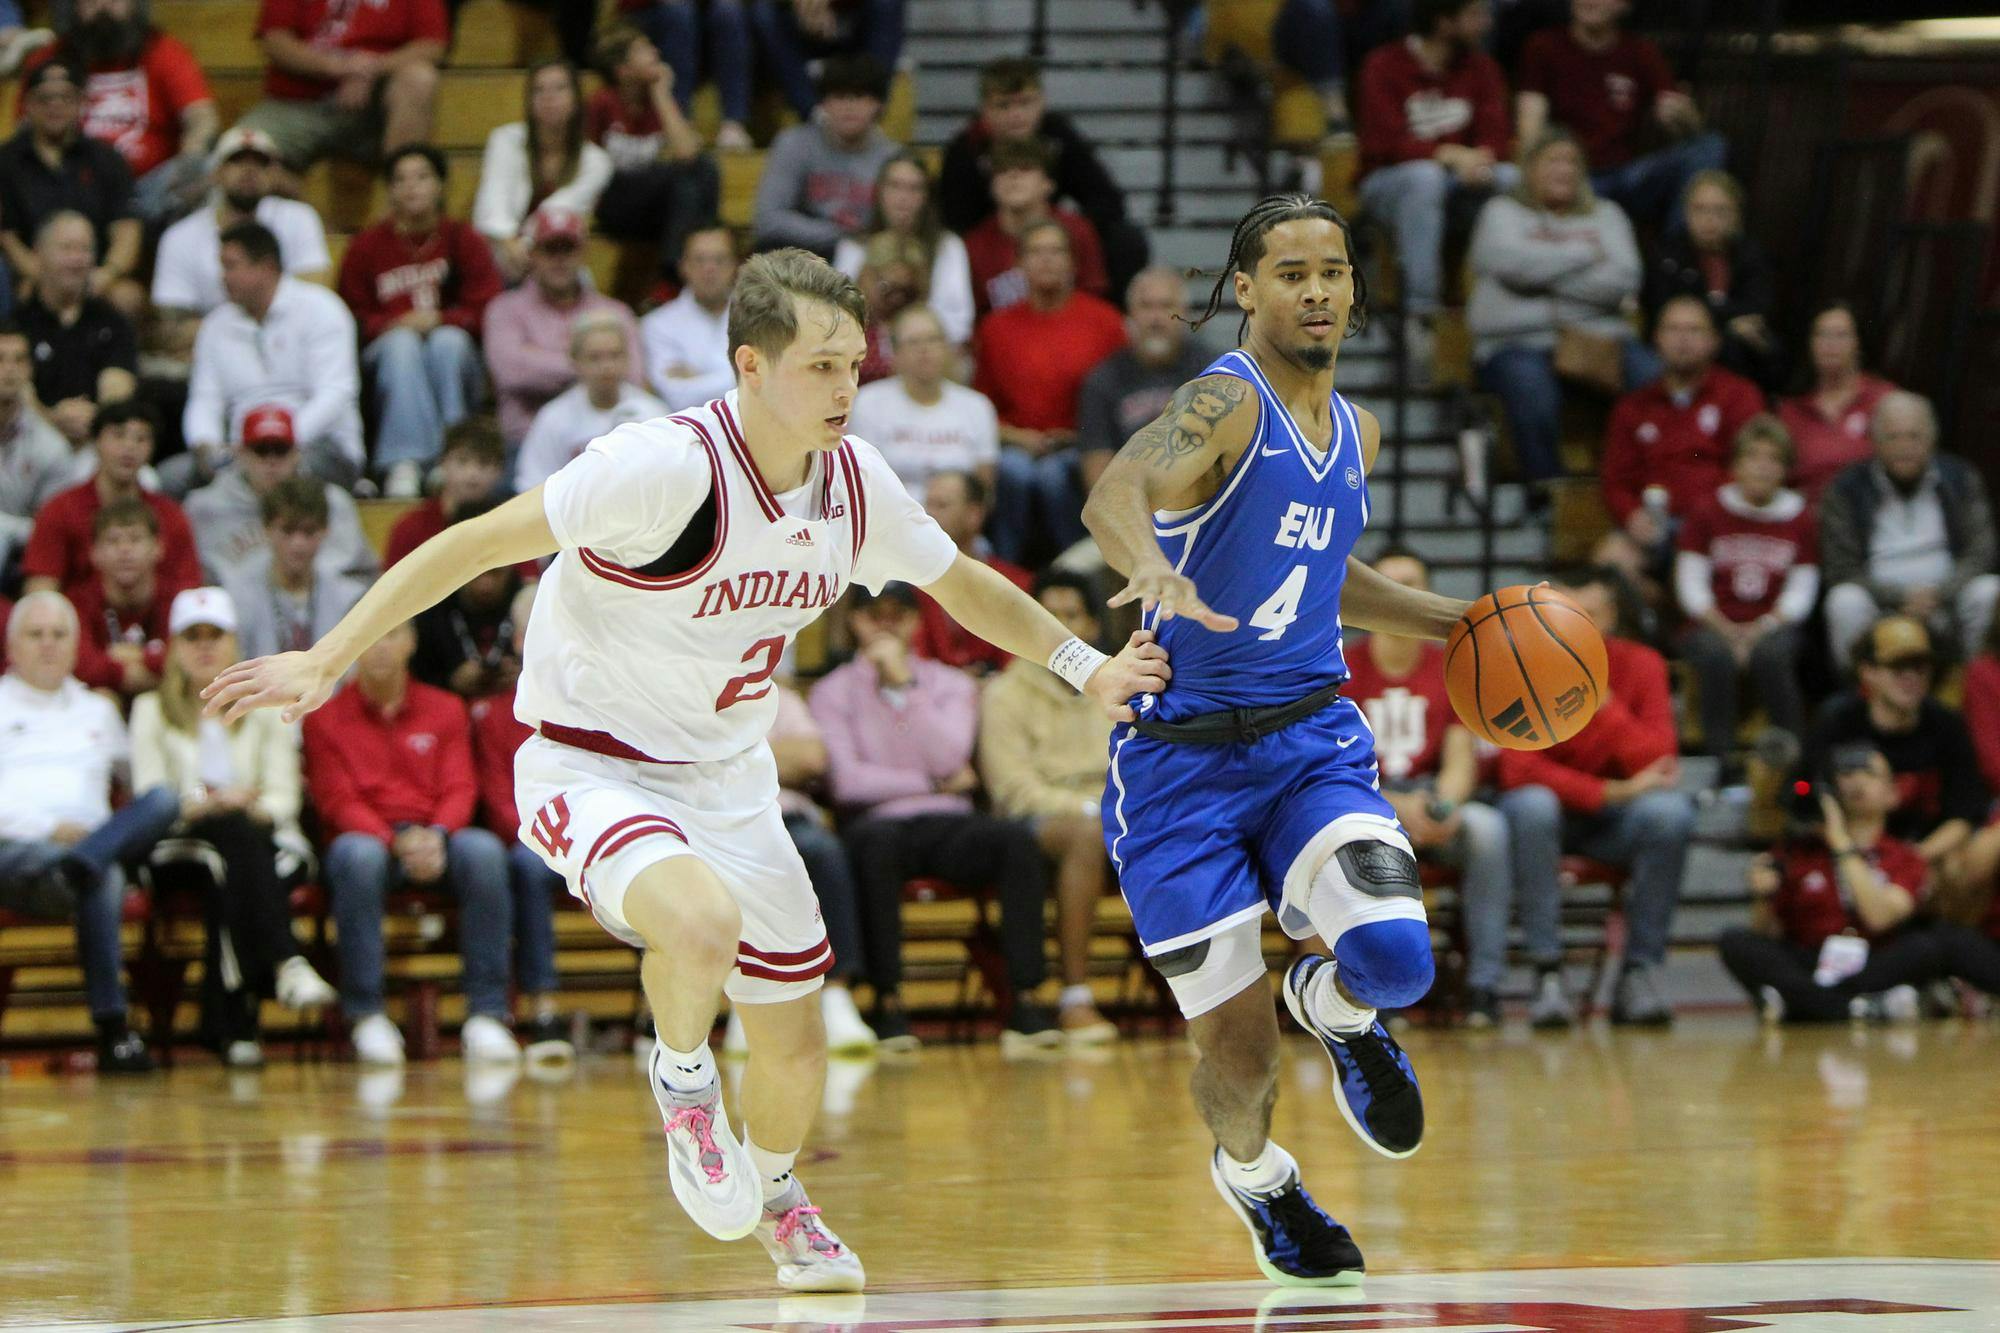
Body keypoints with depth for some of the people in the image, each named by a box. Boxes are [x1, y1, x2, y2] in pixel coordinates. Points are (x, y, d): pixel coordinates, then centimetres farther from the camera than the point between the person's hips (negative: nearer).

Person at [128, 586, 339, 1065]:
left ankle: (228, 1021, -50)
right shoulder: (150, 711, 17)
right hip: (182, 845, -1)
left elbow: (284, 796, 7)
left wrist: (255, 808, -17)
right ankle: (286, 964, -56)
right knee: (235, 833, -38)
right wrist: (202, 807, -18)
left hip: (266, 842, 1)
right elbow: (149, 797, 3)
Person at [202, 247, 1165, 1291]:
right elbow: (475, 544, -25)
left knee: (794, 1035, 13)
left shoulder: (854, 482, -5)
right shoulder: (668, 467, -27)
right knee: (702, 921, -37)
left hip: (727, 775, 7)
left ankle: (776, 1197, 47)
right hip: (591, 765, -7)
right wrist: (325, 661, -31)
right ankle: (682, 1079, -3)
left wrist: (1085, 666, 12)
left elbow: (963, 584, 16)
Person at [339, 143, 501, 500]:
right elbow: (351, 319, 5)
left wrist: (440, 320, -18)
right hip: (388, 358, 0)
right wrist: (390, 326, -14)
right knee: (403, 342, -33)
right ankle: (405, 464, -47)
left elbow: (486, 311, -2)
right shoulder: (366, 247, 5)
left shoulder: (464, 241, 6)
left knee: (448, 339, -32)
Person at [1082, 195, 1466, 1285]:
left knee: (1394, 958, -22)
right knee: (1236, 1055, 0)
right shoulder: (1222, 405, -16)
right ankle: (1252, 1174, 37)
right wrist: (1154, 567, -60)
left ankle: (1333, 1009, 17)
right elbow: (1116, 494, -39)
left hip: (1312, 741, 5)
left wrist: (1453, 623, 19)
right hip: (1184, 760, -5)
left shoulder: (1355, 432, 8)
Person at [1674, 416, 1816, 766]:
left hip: (1772, 628, 0)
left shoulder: (1799, 520, 6)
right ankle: (1721, 759, -32)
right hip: (1714, 626, 0)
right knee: (1717, 655, -35)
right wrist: (1729, 633, -14)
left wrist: (1761, 630, -15)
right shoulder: (1708, 515, 4)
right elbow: (1691, 587, 0)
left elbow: (1800, 593, 2)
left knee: (1770, 654, -35)